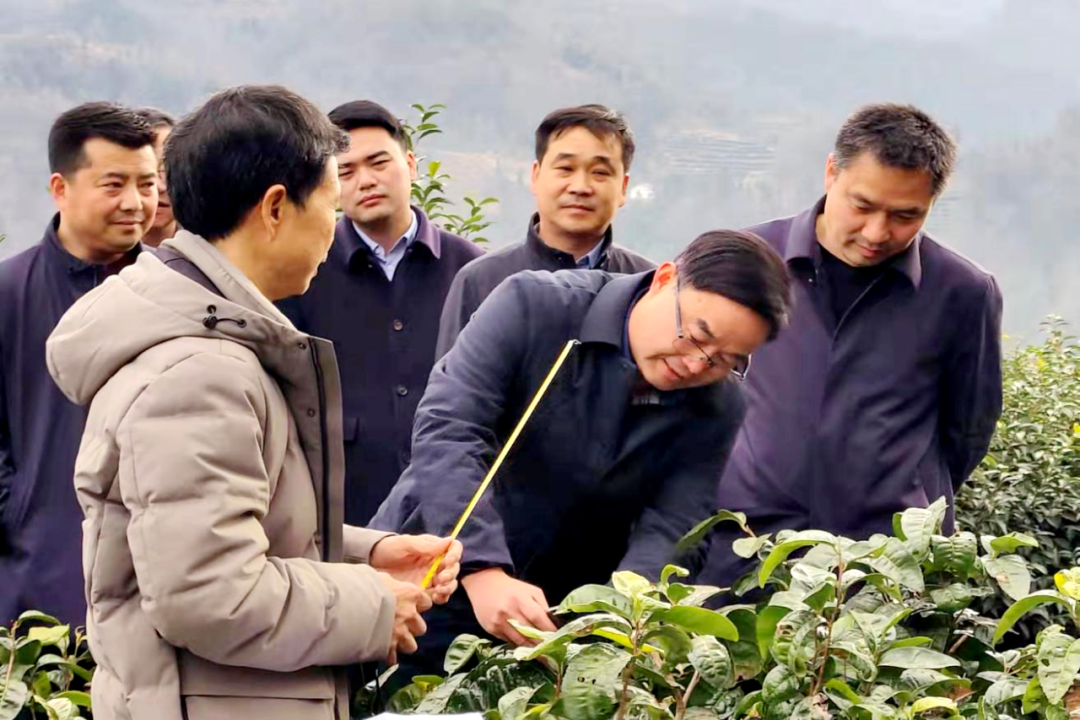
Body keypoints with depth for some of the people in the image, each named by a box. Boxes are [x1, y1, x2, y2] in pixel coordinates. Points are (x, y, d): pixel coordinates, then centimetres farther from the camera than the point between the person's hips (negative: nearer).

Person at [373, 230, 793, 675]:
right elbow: (446, 432, -26)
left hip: (567, 618, 2)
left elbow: (666, 533, -13)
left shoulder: (715, 411, -6)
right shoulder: (532, 306, -18)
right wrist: (485, 573, -38)